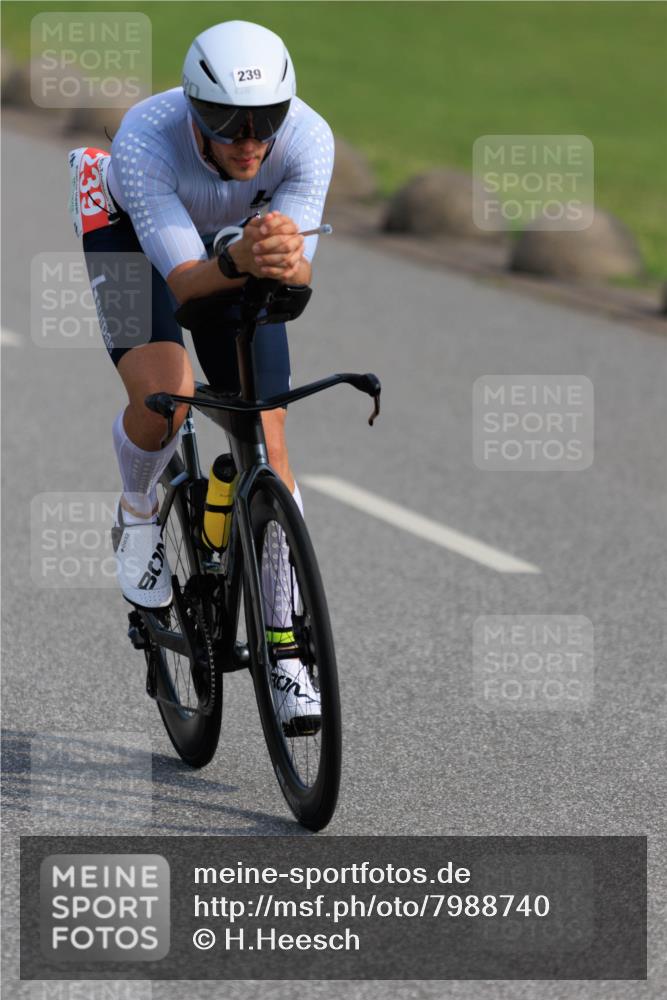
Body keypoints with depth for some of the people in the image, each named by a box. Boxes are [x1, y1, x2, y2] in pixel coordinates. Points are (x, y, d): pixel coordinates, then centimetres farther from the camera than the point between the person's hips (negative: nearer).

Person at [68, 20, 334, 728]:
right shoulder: (146, 139, -39)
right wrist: (238, 264, -63)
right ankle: (137, 516, 5)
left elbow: (299, 281, -35)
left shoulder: (308, 137, -33)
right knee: (163, 396, -29)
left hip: (239, 244, 3)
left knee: (267, 442, -6)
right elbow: (184, 281, -42)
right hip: (133, 233, -2)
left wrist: (285, 263, -58)